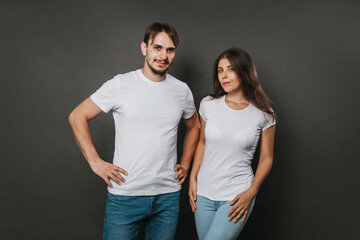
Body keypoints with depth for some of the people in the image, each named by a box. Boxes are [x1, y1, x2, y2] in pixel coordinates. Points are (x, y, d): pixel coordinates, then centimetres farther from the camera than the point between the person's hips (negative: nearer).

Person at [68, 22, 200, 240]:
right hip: (125, 196, -3)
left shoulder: (182, 90, 5)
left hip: (168, 196, 4)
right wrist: (95, 162, -6)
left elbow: (194, 126, 23)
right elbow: (77, 117, -1)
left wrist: (185, 164, 13)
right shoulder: (121, 85, -7)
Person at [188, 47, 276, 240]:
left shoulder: (263, 114, -5)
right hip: (203, 194, 3)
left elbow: (266, 158, 2)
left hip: (236, 196, -3)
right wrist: (193, 178, 6)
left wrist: (251, 192, -8)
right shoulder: (208, 105, 1)